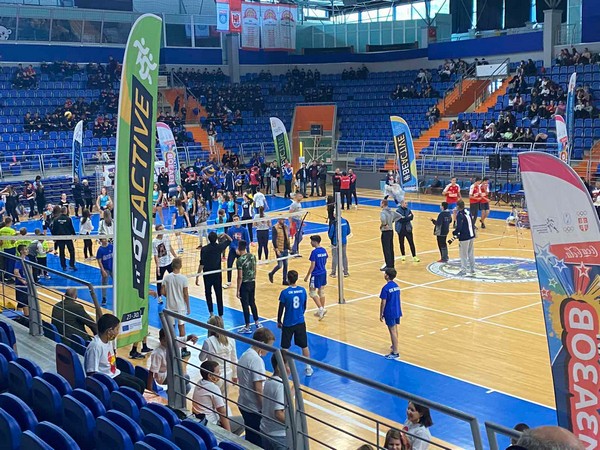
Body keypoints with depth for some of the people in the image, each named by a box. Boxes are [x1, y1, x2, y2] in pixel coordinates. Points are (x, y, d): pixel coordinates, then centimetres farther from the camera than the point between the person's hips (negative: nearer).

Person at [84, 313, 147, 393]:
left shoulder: (110, 340, 2)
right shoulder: (95, 346, -25)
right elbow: (92, 373, -24)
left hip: (114, 373, 10)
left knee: (141, 384, 8)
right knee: (135, 388, -16)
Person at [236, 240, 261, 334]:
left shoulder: (240, 260, -19)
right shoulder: (252, 256, 0)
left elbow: (240, 277, -18)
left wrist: (238, 290, -11)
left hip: (244, 284, -6)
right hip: (252, 283, 6)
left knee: (245, 306, 3)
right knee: (252, 303, 20)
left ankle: (247, 327, 10)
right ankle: (257, 323, 29)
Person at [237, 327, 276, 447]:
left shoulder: (245, 355, 7)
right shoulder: (257, 360, -21)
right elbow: (258, 390, -22)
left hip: (244, 404, 9)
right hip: (255, 409, -9)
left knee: (250, 439, 19)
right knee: (258, 442, 0)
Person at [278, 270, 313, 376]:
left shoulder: (285, 293, -17)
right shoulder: (303, 290, -5)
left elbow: (281, 309, -10)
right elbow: (304, 307, 6)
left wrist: (279, 321, 5)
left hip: (288, 324, -3)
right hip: (300, 323, 4)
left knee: (285, 348, 10)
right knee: (304, 346, 15)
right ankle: (308, 368, 21)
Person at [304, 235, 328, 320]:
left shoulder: (314, 252, -18)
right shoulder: (324, 250, 4)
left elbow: (312, 266, -17)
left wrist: (307, 276, -9)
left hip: (316, 275, -8)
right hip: (323, 273, 8)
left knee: (312, 292, 3)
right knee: (321, 292, 16)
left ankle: (321, 309, -6)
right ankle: (322, 310, 22)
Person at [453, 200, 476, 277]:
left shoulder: (459, 215, -19)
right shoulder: (467, 212, 6)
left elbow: (459, 227, -22)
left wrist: (454, 233, -4)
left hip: (464, 237, -8)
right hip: (471, 235, 8)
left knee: (464, 254, 2)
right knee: (471, 254, 16)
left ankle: (463, 270, 8)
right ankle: (472, 270, 24)